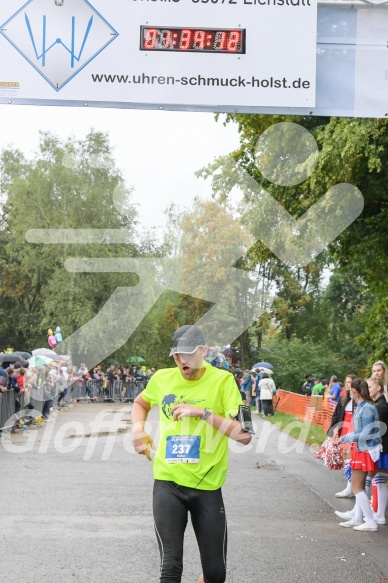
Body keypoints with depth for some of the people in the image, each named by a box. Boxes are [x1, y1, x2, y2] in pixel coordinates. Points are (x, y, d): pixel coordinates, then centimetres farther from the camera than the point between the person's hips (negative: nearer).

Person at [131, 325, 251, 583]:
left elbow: (244, 435, -15)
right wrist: (138, 430, 7)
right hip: (168, 483, 1)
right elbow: (141, 402, 27)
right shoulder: (162, 378, 3)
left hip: (207, 486, -1)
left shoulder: (222, 380, -7)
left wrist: (203, 413, -22)